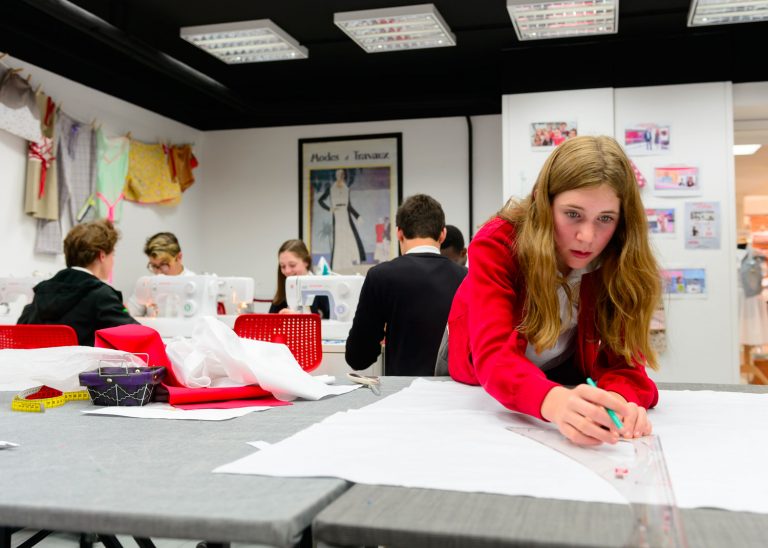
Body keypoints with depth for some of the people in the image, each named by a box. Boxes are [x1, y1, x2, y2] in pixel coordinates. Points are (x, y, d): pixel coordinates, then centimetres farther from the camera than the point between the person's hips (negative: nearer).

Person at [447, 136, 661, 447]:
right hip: (485, 390, -2)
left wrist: (620, 399, -49)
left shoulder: (620, 260, -21)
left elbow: (622, 356, -25)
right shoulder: (497, 245, -29)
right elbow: (493, 356, -41)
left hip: (567, 384, 2)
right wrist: (553, 401, -61)